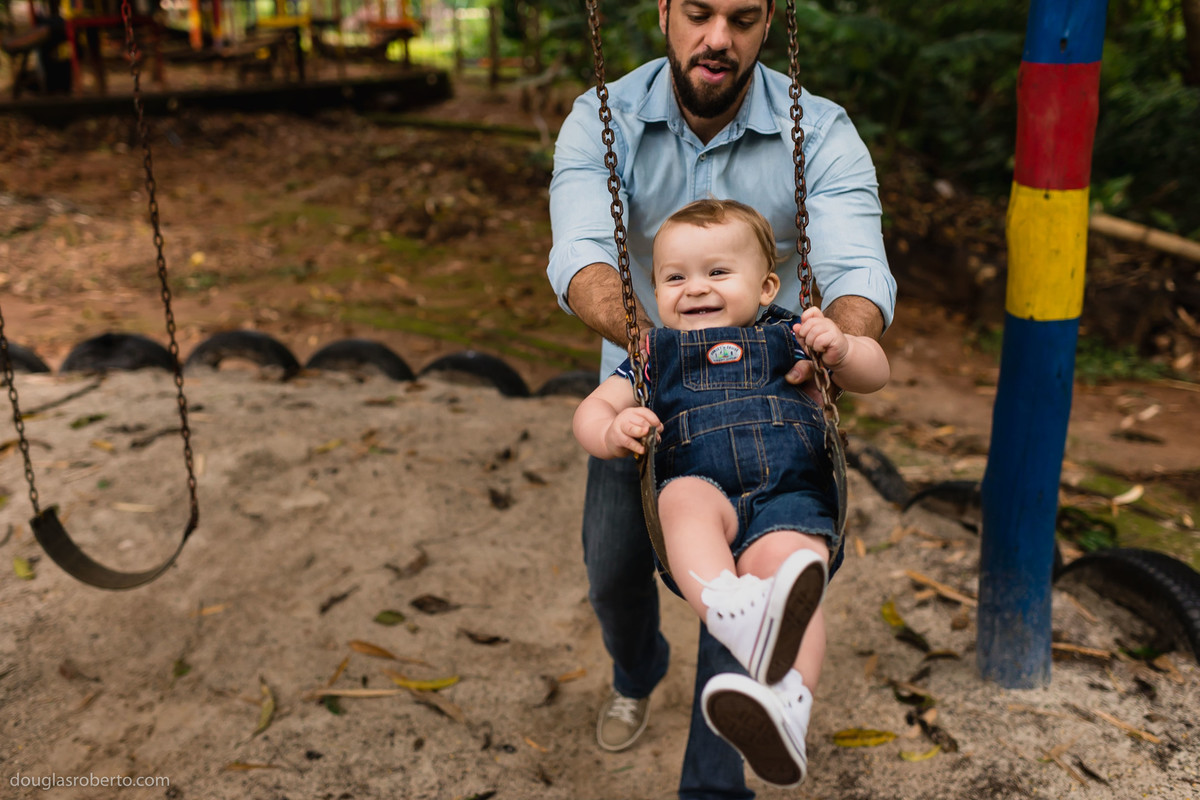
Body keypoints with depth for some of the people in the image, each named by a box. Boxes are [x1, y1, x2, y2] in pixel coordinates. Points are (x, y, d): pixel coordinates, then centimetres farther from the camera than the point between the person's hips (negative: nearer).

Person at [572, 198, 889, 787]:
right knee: (684, 497, -36)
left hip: (791, 497, 0)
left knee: (786, 561, -34)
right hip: (703, 489, 1)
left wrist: (839, 349, -1)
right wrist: (613, 432, -4)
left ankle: (786, 710, -54)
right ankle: (733, 612, -60)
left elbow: (874, 374, 23)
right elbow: (590, 411, 22)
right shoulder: (655, 353, 28)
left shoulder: (784, 337, 26)